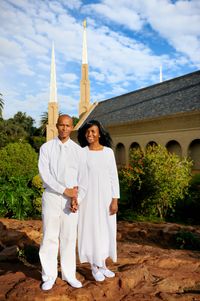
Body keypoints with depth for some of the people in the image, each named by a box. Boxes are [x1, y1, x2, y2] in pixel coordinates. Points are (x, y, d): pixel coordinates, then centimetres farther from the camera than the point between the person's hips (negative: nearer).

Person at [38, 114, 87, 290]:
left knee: (69, 238, 8)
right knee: (50, 237, 5)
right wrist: (65, 190, -19)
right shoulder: (46, 148, -1)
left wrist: (77, 199, -14)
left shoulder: (78, 150, 3)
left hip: (71, 199, 1)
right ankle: (50, 275, 20)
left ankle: (69, 274, 23)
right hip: (51, 196, -1)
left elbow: (83, 177, -1)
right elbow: (44, 174, -12)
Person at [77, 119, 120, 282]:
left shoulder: (108, 152, 1)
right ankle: (94, 267, 23)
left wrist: (115, 200, -4)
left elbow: (114, 176, 0)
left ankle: (103, 264, 30)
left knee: (106, 229, 11)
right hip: (88, 197, -2)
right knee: (91, 229, 6)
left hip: (105, 196, 2)